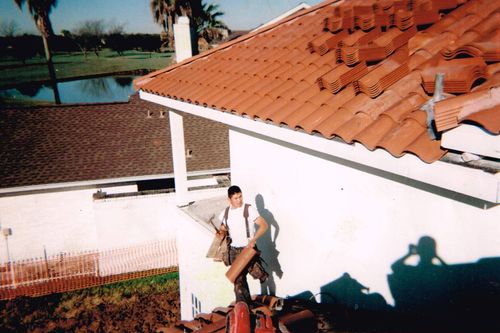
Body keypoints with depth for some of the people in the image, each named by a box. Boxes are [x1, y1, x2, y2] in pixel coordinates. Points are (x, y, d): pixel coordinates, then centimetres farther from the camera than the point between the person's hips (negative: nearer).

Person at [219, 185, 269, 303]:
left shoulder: (249, 209, -8)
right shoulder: (225, 213, 6)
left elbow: (264, 225, -14)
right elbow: (223, 228, 25)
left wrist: (253, 239, -26)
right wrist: (221, 232, 2)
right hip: (234, 250, 4)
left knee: (256, 273, -22)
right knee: (238, 280, 6)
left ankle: (261, 273, 13)